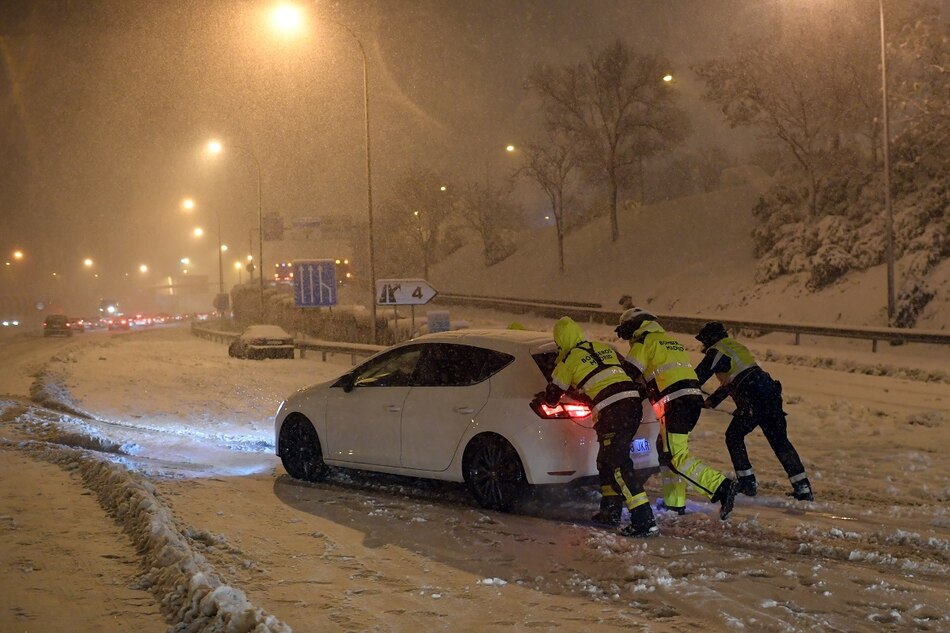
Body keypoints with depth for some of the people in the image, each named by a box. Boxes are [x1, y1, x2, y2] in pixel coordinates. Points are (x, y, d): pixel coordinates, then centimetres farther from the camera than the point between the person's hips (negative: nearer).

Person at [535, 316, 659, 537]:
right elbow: (630, 370, 29)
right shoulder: (605, 348, 20)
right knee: (606, 460, 22)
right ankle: (610, 511, 28)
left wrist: (543, 397, 35)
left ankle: (644, 521, -18)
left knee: (619, 465, -9)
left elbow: (552, 396, 13)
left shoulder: (569, 359, 3)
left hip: (612, 411, -8)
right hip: (633, 403, 8)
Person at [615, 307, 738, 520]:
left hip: (676, 403, -9)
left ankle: (721, 487, -22)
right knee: (667, 451, 19)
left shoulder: (644, 341, 1)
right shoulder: (670, 341, 27)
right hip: (693, 397, 9)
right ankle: (674, 502, 22)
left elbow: (628, 374, -2)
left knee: (677, 458, -11)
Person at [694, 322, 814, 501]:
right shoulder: (737, 347, 28)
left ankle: (747, 482, 5)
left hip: (753, 400, -8)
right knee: (780, 441, 9)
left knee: (734, 436, 9)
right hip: (771, 392, 8)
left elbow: (698, 377, 0)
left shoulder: (716, 351, 2)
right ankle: (803, 488, 5)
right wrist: (712, 400, 44)